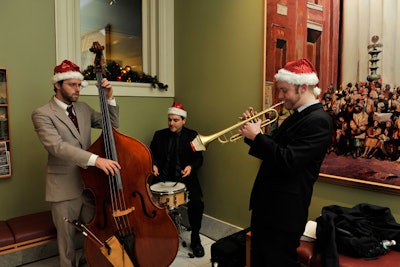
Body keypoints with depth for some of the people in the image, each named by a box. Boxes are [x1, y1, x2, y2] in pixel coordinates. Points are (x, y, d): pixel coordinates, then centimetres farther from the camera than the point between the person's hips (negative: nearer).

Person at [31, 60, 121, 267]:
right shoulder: (42, 114, -11)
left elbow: (112, 124, 12)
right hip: (64, 188, -5)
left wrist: (109, 98, -3)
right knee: (67, 238, 13)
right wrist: (95, 159, -36)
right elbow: (57, 147, -26)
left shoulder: (84, 108, 8)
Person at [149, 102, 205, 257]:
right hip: (163, 177, 2)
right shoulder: (159, 135, 10)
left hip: (184, 177, -1)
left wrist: (190, 166, -17)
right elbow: (151, 154, 14)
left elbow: (198, 158, 4)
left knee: (197, 202, -25)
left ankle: (195, 239, 0)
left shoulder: (192, 135, 5)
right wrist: (153, 164, -8)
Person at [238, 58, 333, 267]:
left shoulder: (318, 120, -19)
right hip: (266, 205, 10)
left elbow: (288, 161, -28)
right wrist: (252, 132, -1)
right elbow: (273, 153, 14)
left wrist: (257, 136, -19)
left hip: (284, 211, -9)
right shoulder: (297, 116, 12)